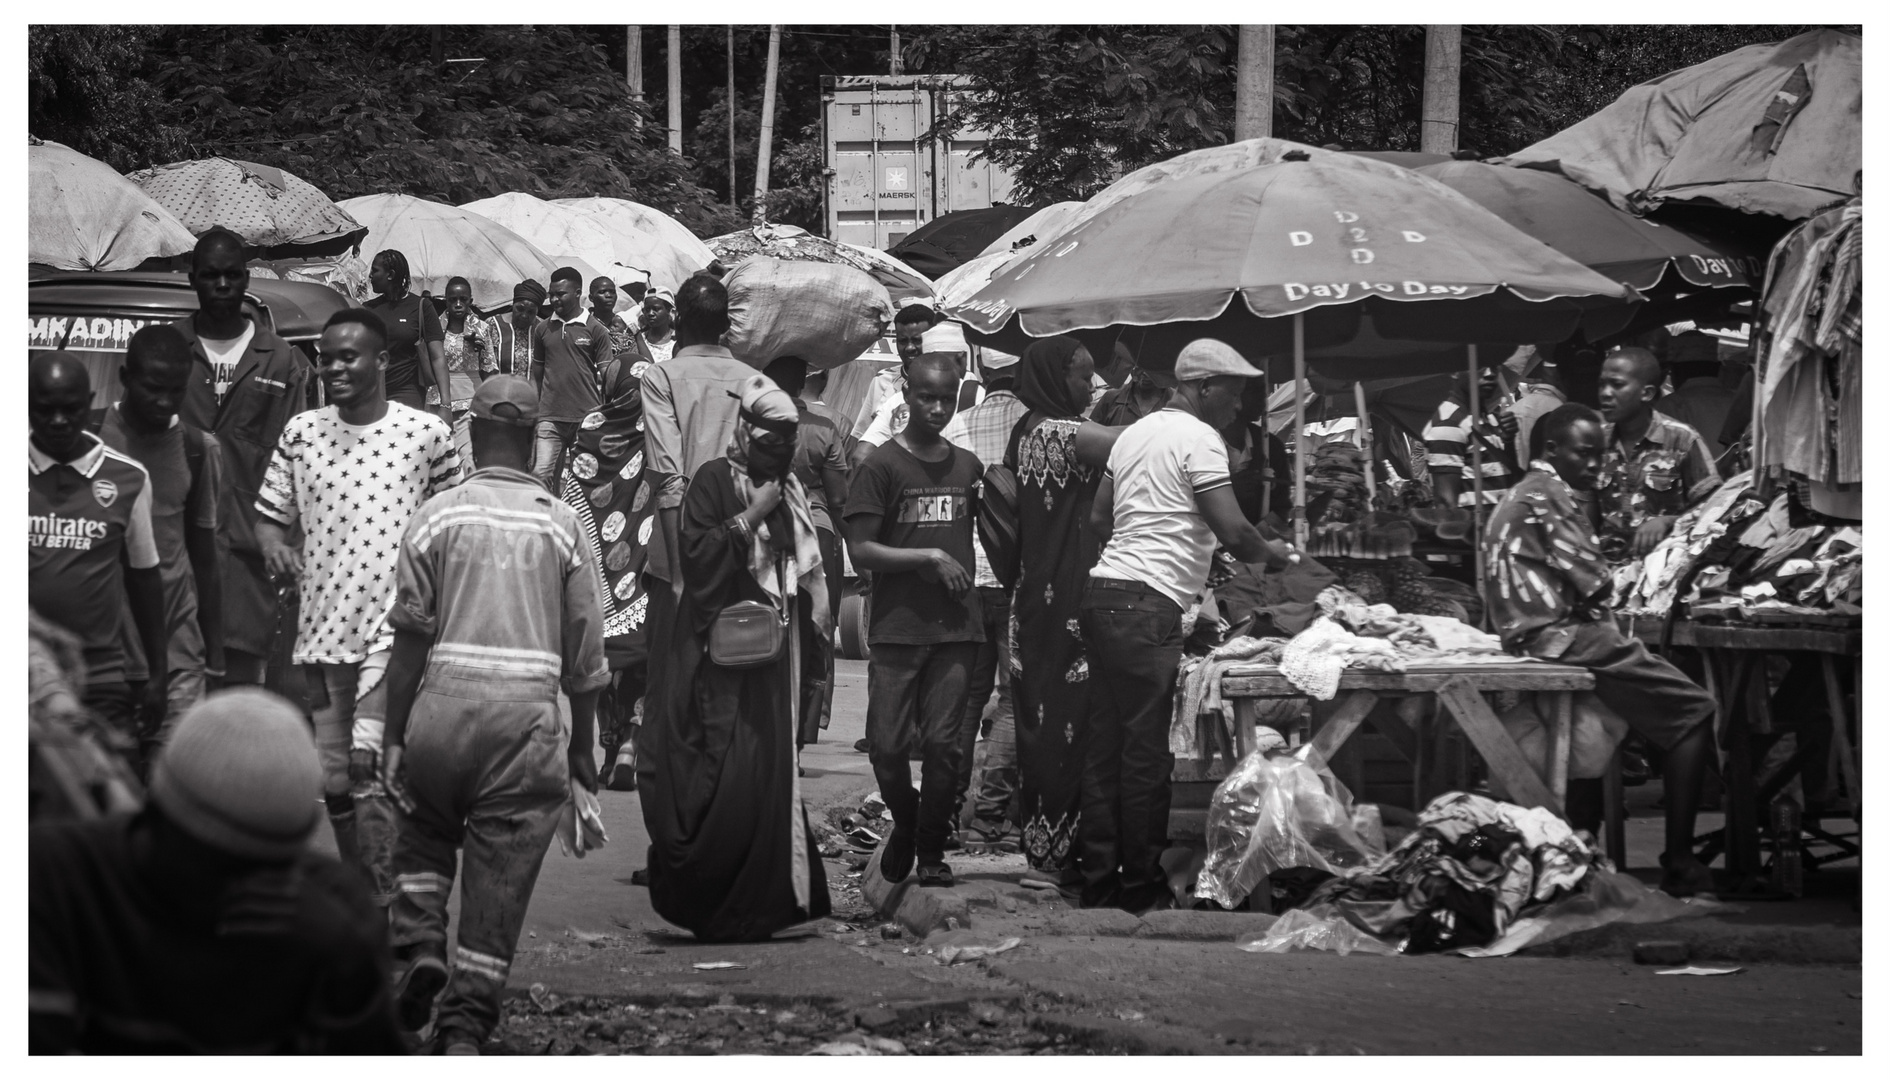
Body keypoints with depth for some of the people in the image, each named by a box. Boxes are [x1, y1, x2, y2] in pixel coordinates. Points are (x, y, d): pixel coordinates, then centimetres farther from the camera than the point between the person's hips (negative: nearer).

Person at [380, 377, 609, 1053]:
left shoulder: (438, 516, 3)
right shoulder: (561, 524, 5)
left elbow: (410, 640, 1)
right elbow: (584, 653, 6)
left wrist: (394, 737, 8)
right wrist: (583, 746, 16)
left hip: (445, 706, 0)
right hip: (530, 716, 0)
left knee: (425, 833, 25)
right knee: (502, 873, 7)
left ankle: (418, 945, 3)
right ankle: (465, 1026, 7)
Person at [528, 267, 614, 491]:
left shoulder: (596, 330, 1)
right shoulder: (542, 329, 11)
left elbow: (606, 378, 2)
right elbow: (536, 375, 16)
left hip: (586, 417, -2)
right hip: (549, 419, 2)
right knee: (540, 476, -10)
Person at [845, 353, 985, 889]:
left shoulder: (967, 467, 13)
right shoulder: (881, 466, -2)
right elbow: (861, 550, -7)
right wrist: (930, 557, -10)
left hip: (956, 627, 3)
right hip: (896, 628, -3)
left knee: (943, 744, -1)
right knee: (887, 745, -4)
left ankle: (932, 851, 13)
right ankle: (905, 825, 24)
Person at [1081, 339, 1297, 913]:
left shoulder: (1134, 433, 19)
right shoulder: (1199, 439, -7)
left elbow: (1098, 517, 22)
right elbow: (1233, 531, -14)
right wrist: (1272, 554, 5)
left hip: (1102, 595, 9)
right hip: (1147, 607, -9)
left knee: (1106, 748, 10)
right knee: (1146, 752, -5)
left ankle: (1098, 883, 12)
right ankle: (1141, 888, -2)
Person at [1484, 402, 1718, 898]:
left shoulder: (1522, 494, 22)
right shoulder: (1547, 494, -11)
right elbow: (1594, 582, -15)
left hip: (1531, 634, 11)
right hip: (1561, 635, -11)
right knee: (1694, 712, -11)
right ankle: (1679, 865, -14)